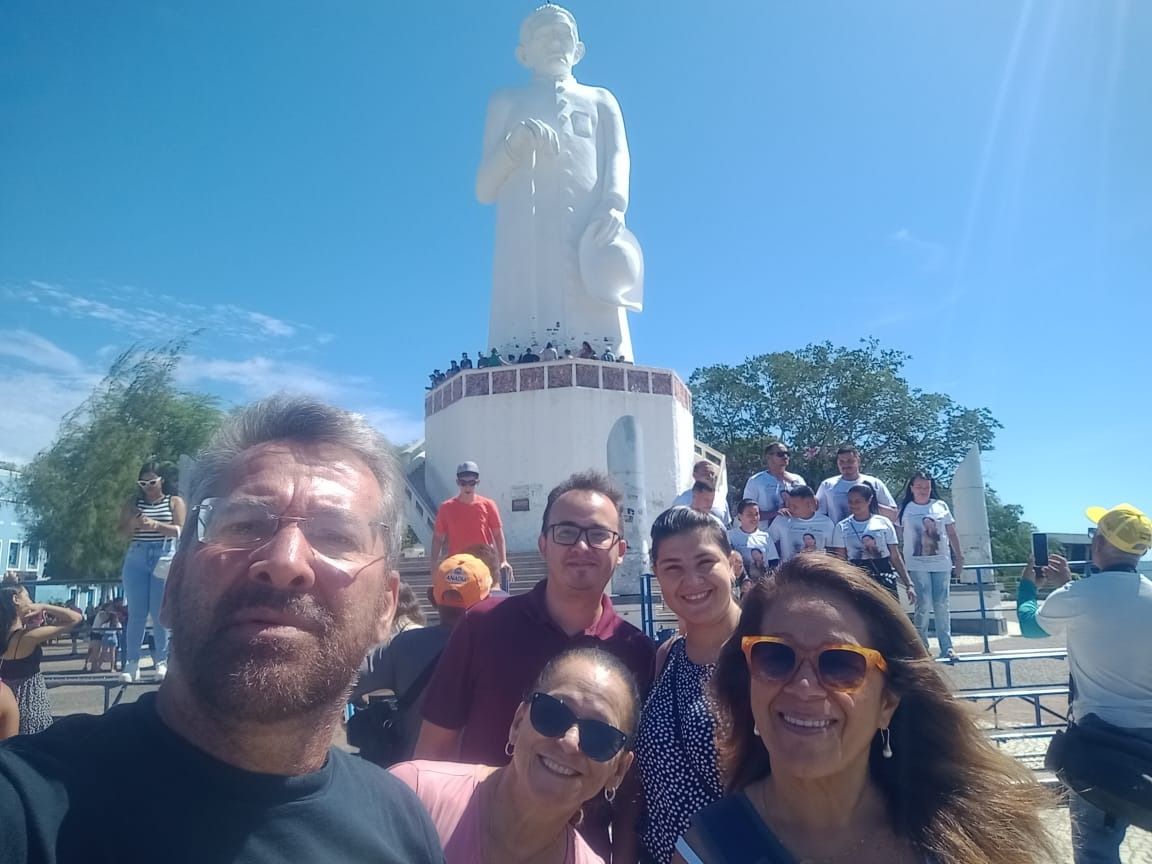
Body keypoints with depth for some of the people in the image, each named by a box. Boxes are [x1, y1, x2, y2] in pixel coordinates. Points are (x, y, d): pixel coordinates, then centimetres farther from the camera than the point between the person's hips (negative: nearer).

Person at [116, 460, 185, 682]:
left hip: (164, 558, -2)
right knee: (136, 613, -2)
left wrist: (156, 525, -19)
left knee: (159, 613, -3)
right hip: (136, 558, 2)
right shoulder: (133, 503, 14)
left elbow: (180, 530, -3)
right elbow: (122, 531, 9)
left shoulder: (175, 502, 8)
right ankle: (131, 663, 0)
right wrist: (133, 524, -12)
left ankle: (161, 661, 2)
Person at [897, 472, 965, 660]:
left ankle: (947, 646, 13)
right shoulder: (905, 509, 0)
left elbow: (952, 533, 12)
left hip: (941, 563, 3)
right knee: (924, 604, -9)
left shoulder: (941, 506, 6)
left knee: (941, 605, 4)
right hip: (917, 565, -2)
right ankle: (921, 646, 2)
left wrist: (959, 555, 11)